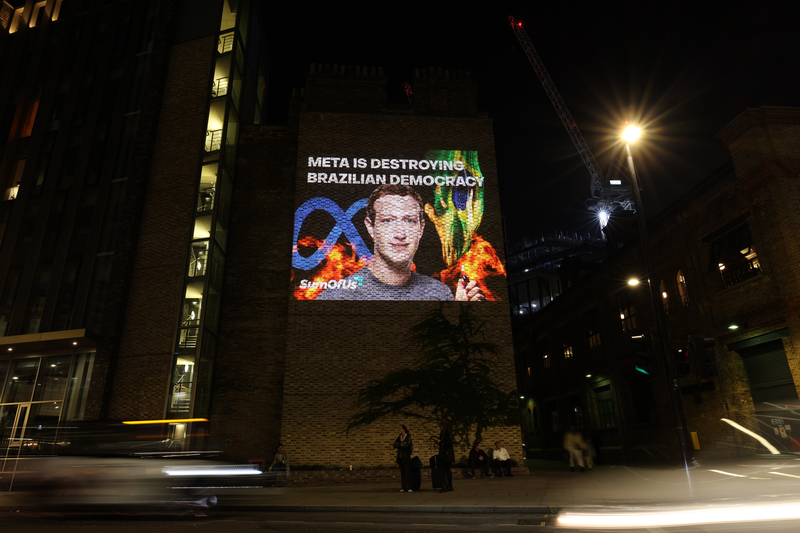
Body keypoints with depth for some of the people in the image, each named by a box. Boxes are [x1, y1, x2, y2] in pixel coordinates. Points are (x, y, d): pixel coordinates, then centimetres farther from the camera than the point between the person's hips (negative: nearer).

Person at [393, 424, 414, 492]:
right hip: (400, 458, 5)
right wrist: (401, 445, -12)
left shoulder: (408, 437, -4)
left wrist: (398, 445, -6)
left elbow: (406, 446, -17)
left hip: (406, 457, -5)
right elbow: (395, 445, 4)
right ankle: (403, 487, 8)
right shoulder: (399, 437, 12)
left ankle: (409, 488, -5)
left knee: (407, 472, -7)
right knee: (402, 473, 4)